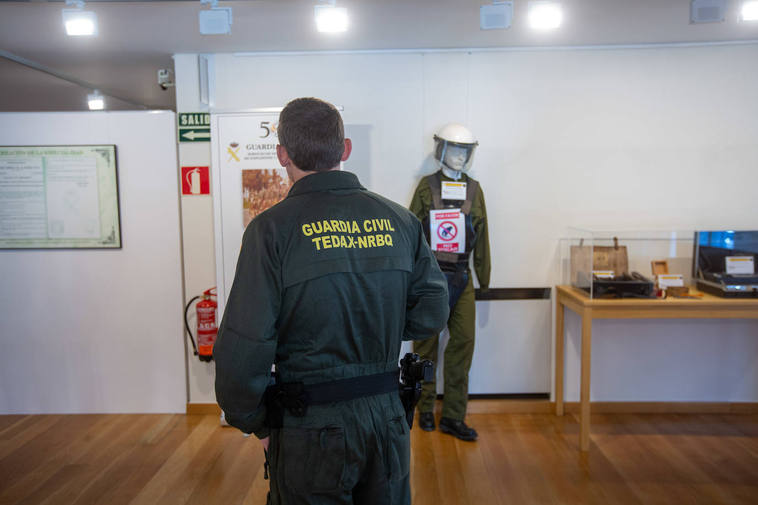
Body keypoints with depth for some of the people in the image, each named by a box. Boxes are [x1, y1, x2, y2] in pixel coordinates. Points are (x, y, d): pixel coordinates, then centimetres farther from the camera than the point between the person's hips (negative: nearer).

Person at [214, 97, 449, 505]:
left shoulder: (272, 229, -15)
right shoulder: (400, 220, -2)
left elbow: (244, 348, -17)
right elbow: (431, 314, 2)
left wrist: (255, 423, -1)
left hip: (311, 429, -4)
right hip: (386, 416, 4)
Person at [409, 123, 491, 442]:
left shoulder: (474, 190, 10)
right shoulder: (426, 187, 1)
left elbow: (481, 236, 12)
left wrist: (484, 277, 13)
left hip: (461, 276, 3)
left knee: (463, 343, 0)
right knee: (426, 344, 6)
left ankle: (453, 417, 11)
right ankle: (426, 409, 21)